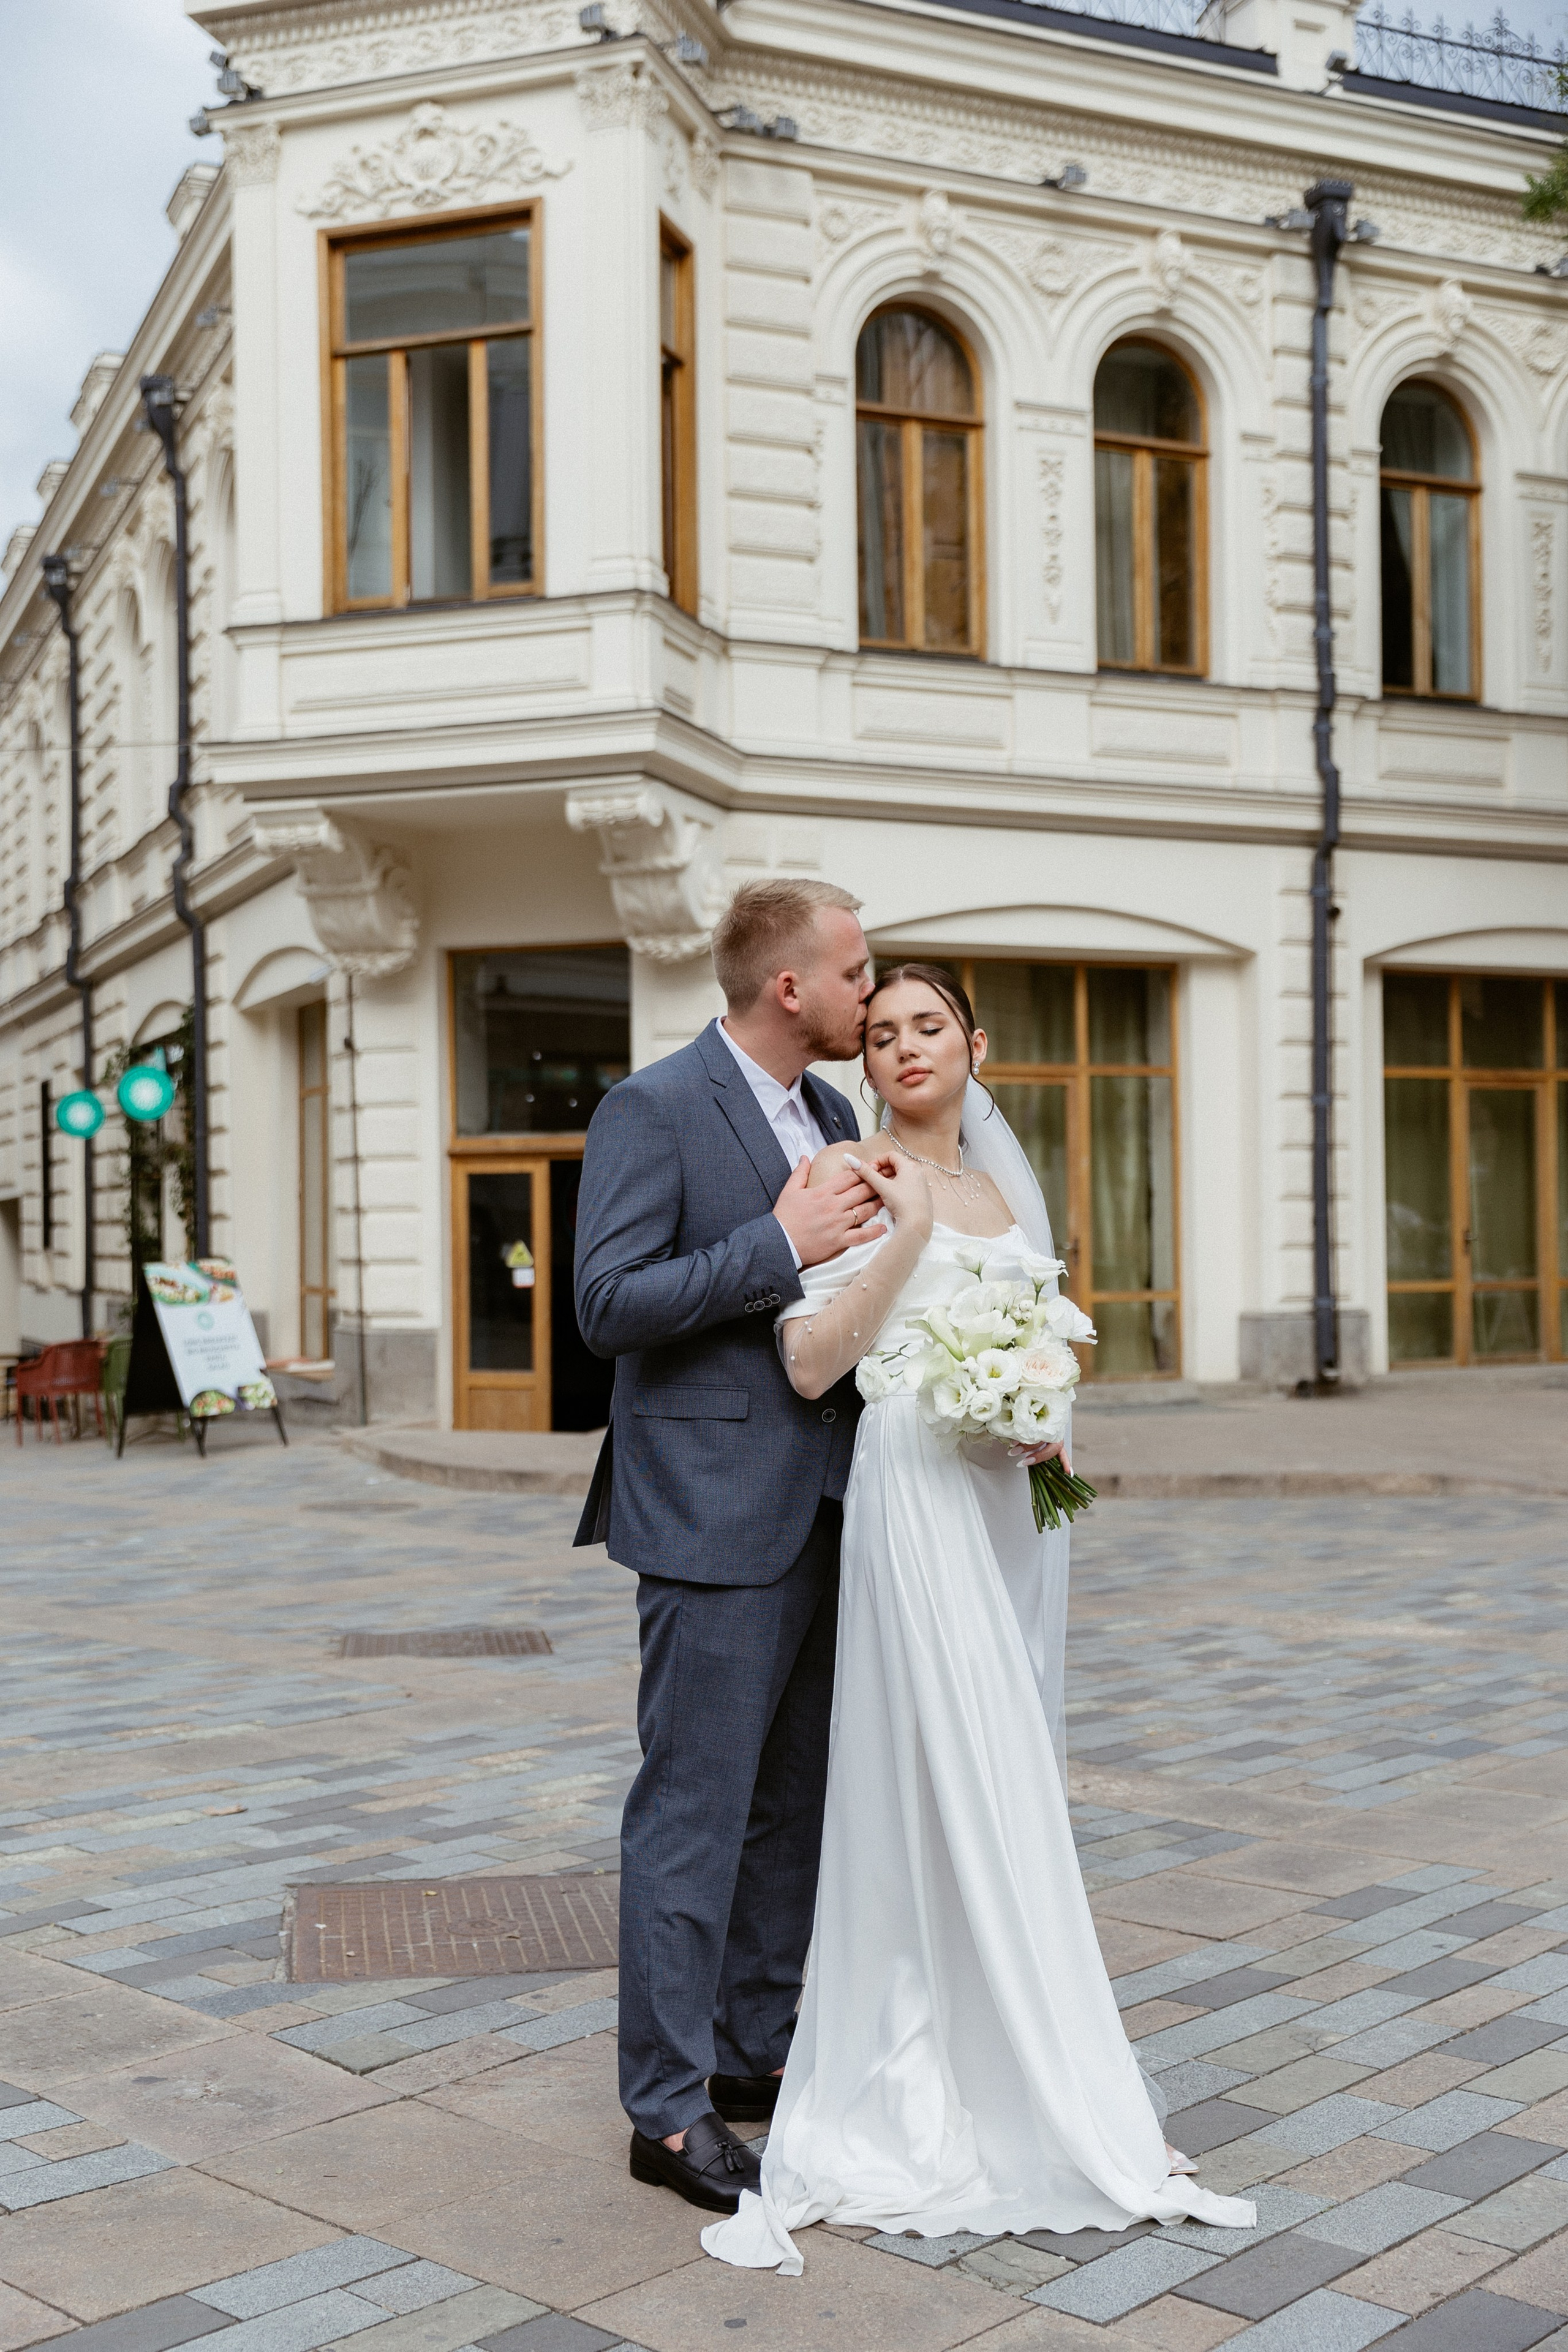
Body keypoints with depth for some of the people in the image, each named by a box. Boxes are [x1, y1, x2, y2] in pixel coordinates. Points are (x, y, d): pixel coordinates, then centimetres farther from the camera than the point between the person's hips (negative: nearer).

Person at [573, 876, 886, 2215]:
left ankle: (760, 2052, 29)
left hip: (825, 1511, 8)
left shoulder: (832, 1114, 14)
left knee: (797, 1802, 15)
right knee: (695, 1811, -2)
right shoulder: (653, 1110, -11)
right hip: (715, 1515, -8)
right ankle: (671, 2108, 8)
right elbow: (609, 1302, -17)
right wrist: (781, 1246, -20)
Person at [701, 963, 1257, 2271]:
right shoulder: (853, 1174, -4)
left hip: (1011, 1497, 7)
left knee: (1002, 1771, 12)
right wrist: (905, 1230, -19)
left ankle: (990, 2055, 25)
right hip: (917, 1494, -7)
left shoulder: (1005, 1185, 15)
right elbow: (810, 1365, -14)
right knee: (946, 1777, -6)